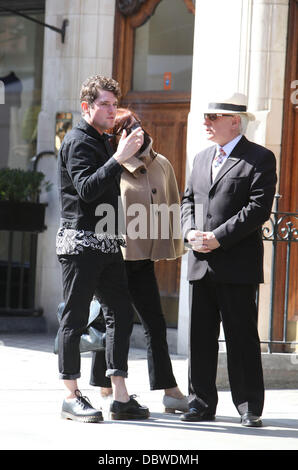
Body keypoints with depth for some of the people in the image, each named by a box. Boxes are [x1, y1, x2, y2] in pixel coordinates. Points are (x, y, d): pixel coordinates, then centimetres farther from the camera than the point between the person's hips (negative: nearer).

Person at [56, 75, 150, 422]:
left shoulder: (103, 141, 19)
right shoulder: (77, 141, -8)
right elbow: (86, 189, -21)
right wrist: (119, 158, -25)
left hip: (107, 243, 9)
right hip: (80, 242, -9)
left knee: (120, 314, 4)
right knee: (75, 318, -2)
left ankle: (120, 397, 5)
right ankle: (71, 397, 4)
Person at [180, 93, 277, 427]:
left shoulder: (260, 159, -4)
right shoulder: (201, 158, 18)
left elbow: (258, 208, -12)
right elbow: (188, 200, 19)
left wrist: (218, 238, -16)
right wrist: (191, 232, -2)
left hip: (237, 264, -6)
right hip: (201, 263, 6)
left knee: (242, 336, -3)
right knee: (200, 335, 7)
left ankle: (249, 408, 3)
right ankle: (202, 402, 14)